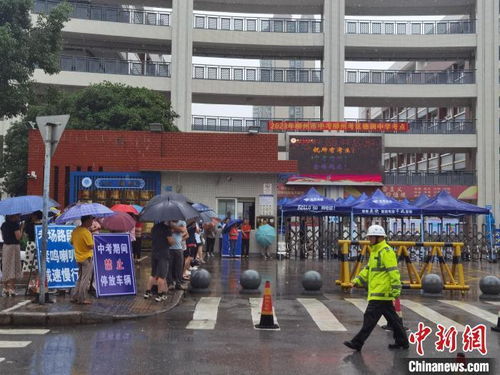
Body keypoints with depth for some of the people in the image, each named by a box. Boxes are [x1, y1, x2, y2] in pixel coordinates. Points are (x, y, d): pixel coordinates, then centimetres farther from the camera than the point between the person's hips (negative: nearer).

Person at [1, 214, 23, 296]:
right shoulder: (15, 224, -12)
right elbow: (18, 237, -15)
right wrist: (21, 229, -4)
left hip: (5, 246, 6)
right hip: (14, 246, -6)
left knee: (6, 269, 12)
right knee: (13, 268, -2)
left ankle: (5, 289, 15)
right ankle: (12, 289, -5)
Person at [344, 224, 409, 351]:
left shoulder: (386, 252, -13)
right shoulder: (375, 252, 18)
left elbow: (393, 272, -19)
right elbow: (368, 269, 22)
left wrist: (396, 290, -22)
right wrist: (357, 280, 10)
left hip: (381, 293, -10)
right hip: (376, 292, 10)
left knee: (370, 317, -8)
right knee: (392, 318, 14)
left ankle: (357, 343, -6)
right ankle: (402, 342, 22)